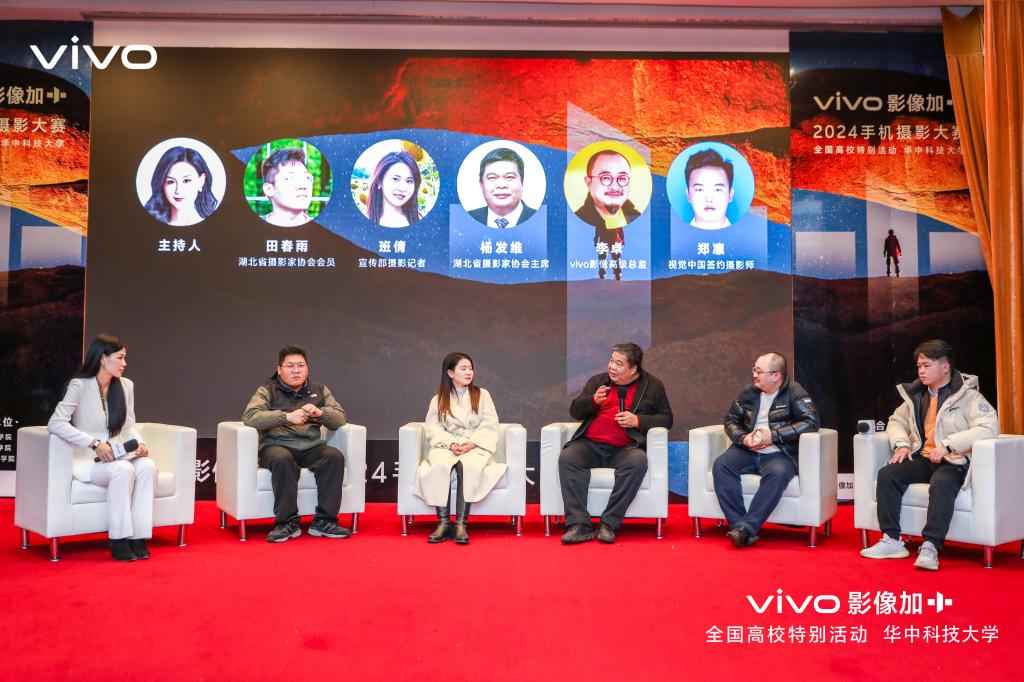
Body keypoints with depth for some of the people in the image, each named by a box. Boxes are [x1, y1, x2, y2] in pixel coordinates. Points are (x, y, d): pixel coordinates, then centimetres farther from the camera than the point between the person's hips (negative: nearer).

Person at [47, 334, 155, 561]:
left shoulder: (126, 385, 7)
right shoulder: (79, 386, -9)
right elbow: (55, 423, -19)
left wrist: (139, 443, -10)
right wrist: (95, 444, -27)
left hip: (118, 455, 5)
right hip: (87, 459, -5)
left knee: (148, 466, -27)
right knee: (123, 470, -35)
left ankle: (138, 536, -23)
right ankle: (118, 540, -23)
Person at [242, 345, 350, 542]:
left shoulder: (319, 390, 17)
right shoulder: (268, 391, 7)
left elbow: (340, 418, 9)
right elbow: (249, 417, -10)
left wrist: (320, 413, -13)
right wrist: (287, 417, -21)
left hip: (311, 446, 3)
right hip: (277, 445, -3)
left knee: (335, 456, -27)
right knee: (282, 459, -37)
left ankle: (324, 521, -22)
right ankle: (287, 522, -26)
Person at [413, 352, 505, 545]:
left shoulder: (482, 395, 14)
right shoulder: (438, 400, 16)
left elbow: (489, 426, 3)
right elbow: (433, 428, 4)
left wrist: (471, 444, -13)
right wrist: (451, 444, -15)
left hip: (476, 447, -1)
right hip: (446, 445, 1)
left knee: (468, 465, -36)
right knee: (439, 465, -34)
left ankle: (461, 523, -35)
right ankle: (443, 522, -32)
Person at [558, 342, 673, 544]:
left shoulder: (652, 386, 14)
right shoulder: (597, 381, 20)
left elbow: (666, 419, 10)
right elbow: (575, 411, 16)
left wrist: (638, 421, -7)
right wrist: (593, 400, -6)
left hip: (624, 449, -2)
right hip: (590, 445, 2)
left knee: (638, 461, -36)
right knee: (567, 458, -29)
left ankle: (609, 523, -30)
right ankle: (579, 525, -31)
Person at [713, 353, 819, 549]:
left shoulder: (794, 393, -3)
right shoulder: (749, 392, 11)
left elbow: (811, 422, -14)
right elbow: (730, 419, 17)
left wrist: (773, 436, -18)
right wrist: (743, 438, -5)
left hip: (779, 454, -4)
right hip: (747, 452, 4)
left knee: (778, 473, -37)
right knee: (721, 465, -23)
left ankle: (747, 528, -35)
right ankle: (738, 526, -29)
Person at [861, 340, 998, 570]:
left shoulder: (967, 395, -5)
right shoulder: (915, 395, 14)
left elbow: (989, 427, -19)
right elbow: (896, 421, 26)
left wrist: (948, 445, -25)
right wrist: (901, 444, 2)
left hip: (953, 462, -6)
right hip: (922, 459, 6)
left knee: (941, 484, -38)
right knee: (887, 474, -18)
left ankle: (930, 548, -38)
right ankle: (891, 541, -18)